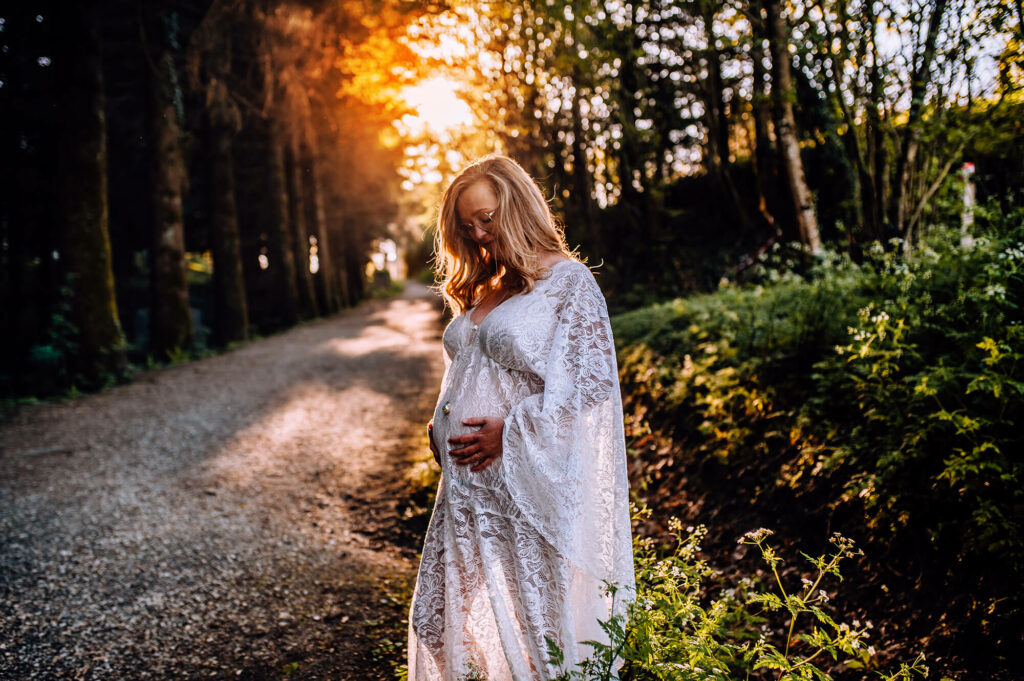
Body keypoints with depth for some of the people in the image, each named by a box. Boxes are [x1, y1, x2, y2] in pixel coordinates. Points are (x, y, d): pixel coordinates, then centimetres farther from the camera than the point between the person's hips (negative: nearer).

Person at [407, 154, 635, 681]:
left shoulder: (568, 282, -5)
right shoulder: (480, 292, 16)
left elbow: (591, 381, -13)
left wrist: (510, 433, -16)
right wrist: (441, 429, 6)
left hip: (527, 488, -7)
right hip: (468, 489, 7)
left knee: (532, 627, 2)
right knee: (453, 620, 10)